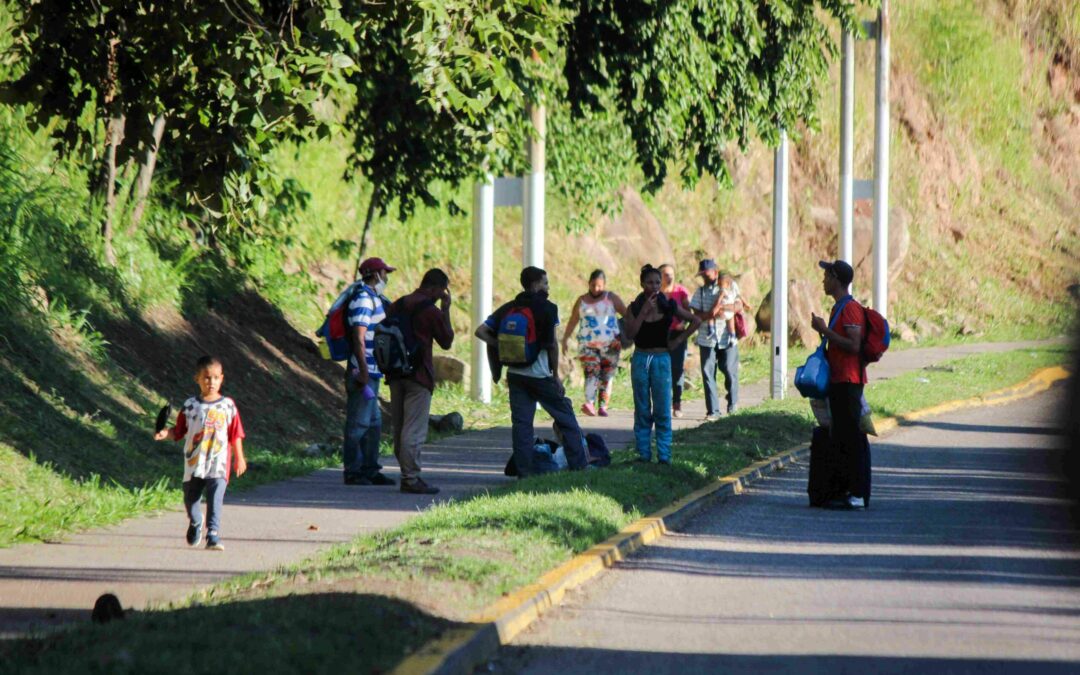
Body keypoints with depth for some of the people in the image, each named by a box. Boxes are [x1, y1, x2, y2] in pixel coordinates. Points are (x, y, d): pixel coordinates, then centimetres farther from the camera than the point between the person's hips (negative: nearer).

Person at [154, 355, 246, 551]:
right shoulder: (190, 406, 2)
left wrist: (239, 458, 9)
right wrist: (166, 433, -13)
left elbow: (236, 434, 7)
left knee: (215, 499, -15)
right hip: (194, 463, 2)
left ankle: (213, 534, -16)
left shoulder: (228, 406, 2)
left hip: (218, 464, -2)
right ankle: (195, 523, 44)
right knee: (190, 498, 15)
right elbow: (179, 430, 6)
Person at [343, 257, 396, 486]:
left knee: (373, 423, 14)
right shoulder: (363, 299, -15)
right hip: (362, 372, -10)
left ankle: (370, 470, 20)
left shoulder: (374, 298, 16)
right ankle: (353, 472, -3)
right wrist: (363, 372, -25)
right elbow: (358, 338, -21)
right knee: (358, 423, -6)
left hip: (371, 372, 10)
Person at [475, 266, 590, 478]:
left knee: (521, 423, 5)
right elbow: (552, 344, -9)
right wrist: (556, 375, -2)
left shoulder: (508, 309, 9)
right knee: (565, 416, 8)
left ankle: (524, 472, 1)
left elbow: (481, 332, 2)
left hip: (515, 373, 4)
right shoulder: (547, 309, -4)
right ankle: (579, 464, 9)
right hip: (540, 373, -4)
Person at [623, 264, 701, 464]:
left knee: (662, 410, -3)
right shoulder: (635, 308, 1)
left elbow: (696, 321, 10)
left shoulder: (669, 307, 2)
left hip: (661, 359, -1)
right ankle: (643, 453, 8)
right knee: (642, 410, 4)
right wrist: (644, 311, -18)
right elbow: (630, 332, -14)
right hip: (640, 359, 1)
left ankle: (664, 455, -2)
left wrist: (679, 339, 3)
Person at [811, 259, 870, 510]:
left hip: (849, 382, -11)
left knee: (853, 437, -10)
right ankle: (845, 489, 16)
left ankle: (858, 494, -11)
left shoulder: (850, 308, -13)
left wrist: (825, 330, -19)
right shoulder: (839, 308, 19)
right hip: (839, 381, 11)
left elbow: (854, 345, -22)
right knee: (840, 438, 12)